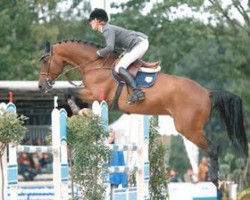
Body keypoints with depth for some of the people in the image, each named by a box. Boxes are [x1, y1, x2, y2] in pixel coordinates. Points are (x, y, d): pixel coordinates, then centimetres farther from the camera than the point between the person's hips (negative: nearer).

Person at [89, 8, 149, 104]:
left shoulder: (108, 30, -14)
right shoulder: (109, 28, 16)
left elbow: (110, 48, -26)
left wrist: (100, 53, -10)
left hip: (139, 44, -11)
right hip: (141, 42, 11)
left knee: (119, 68, -18)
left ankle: (137, 92, -30)